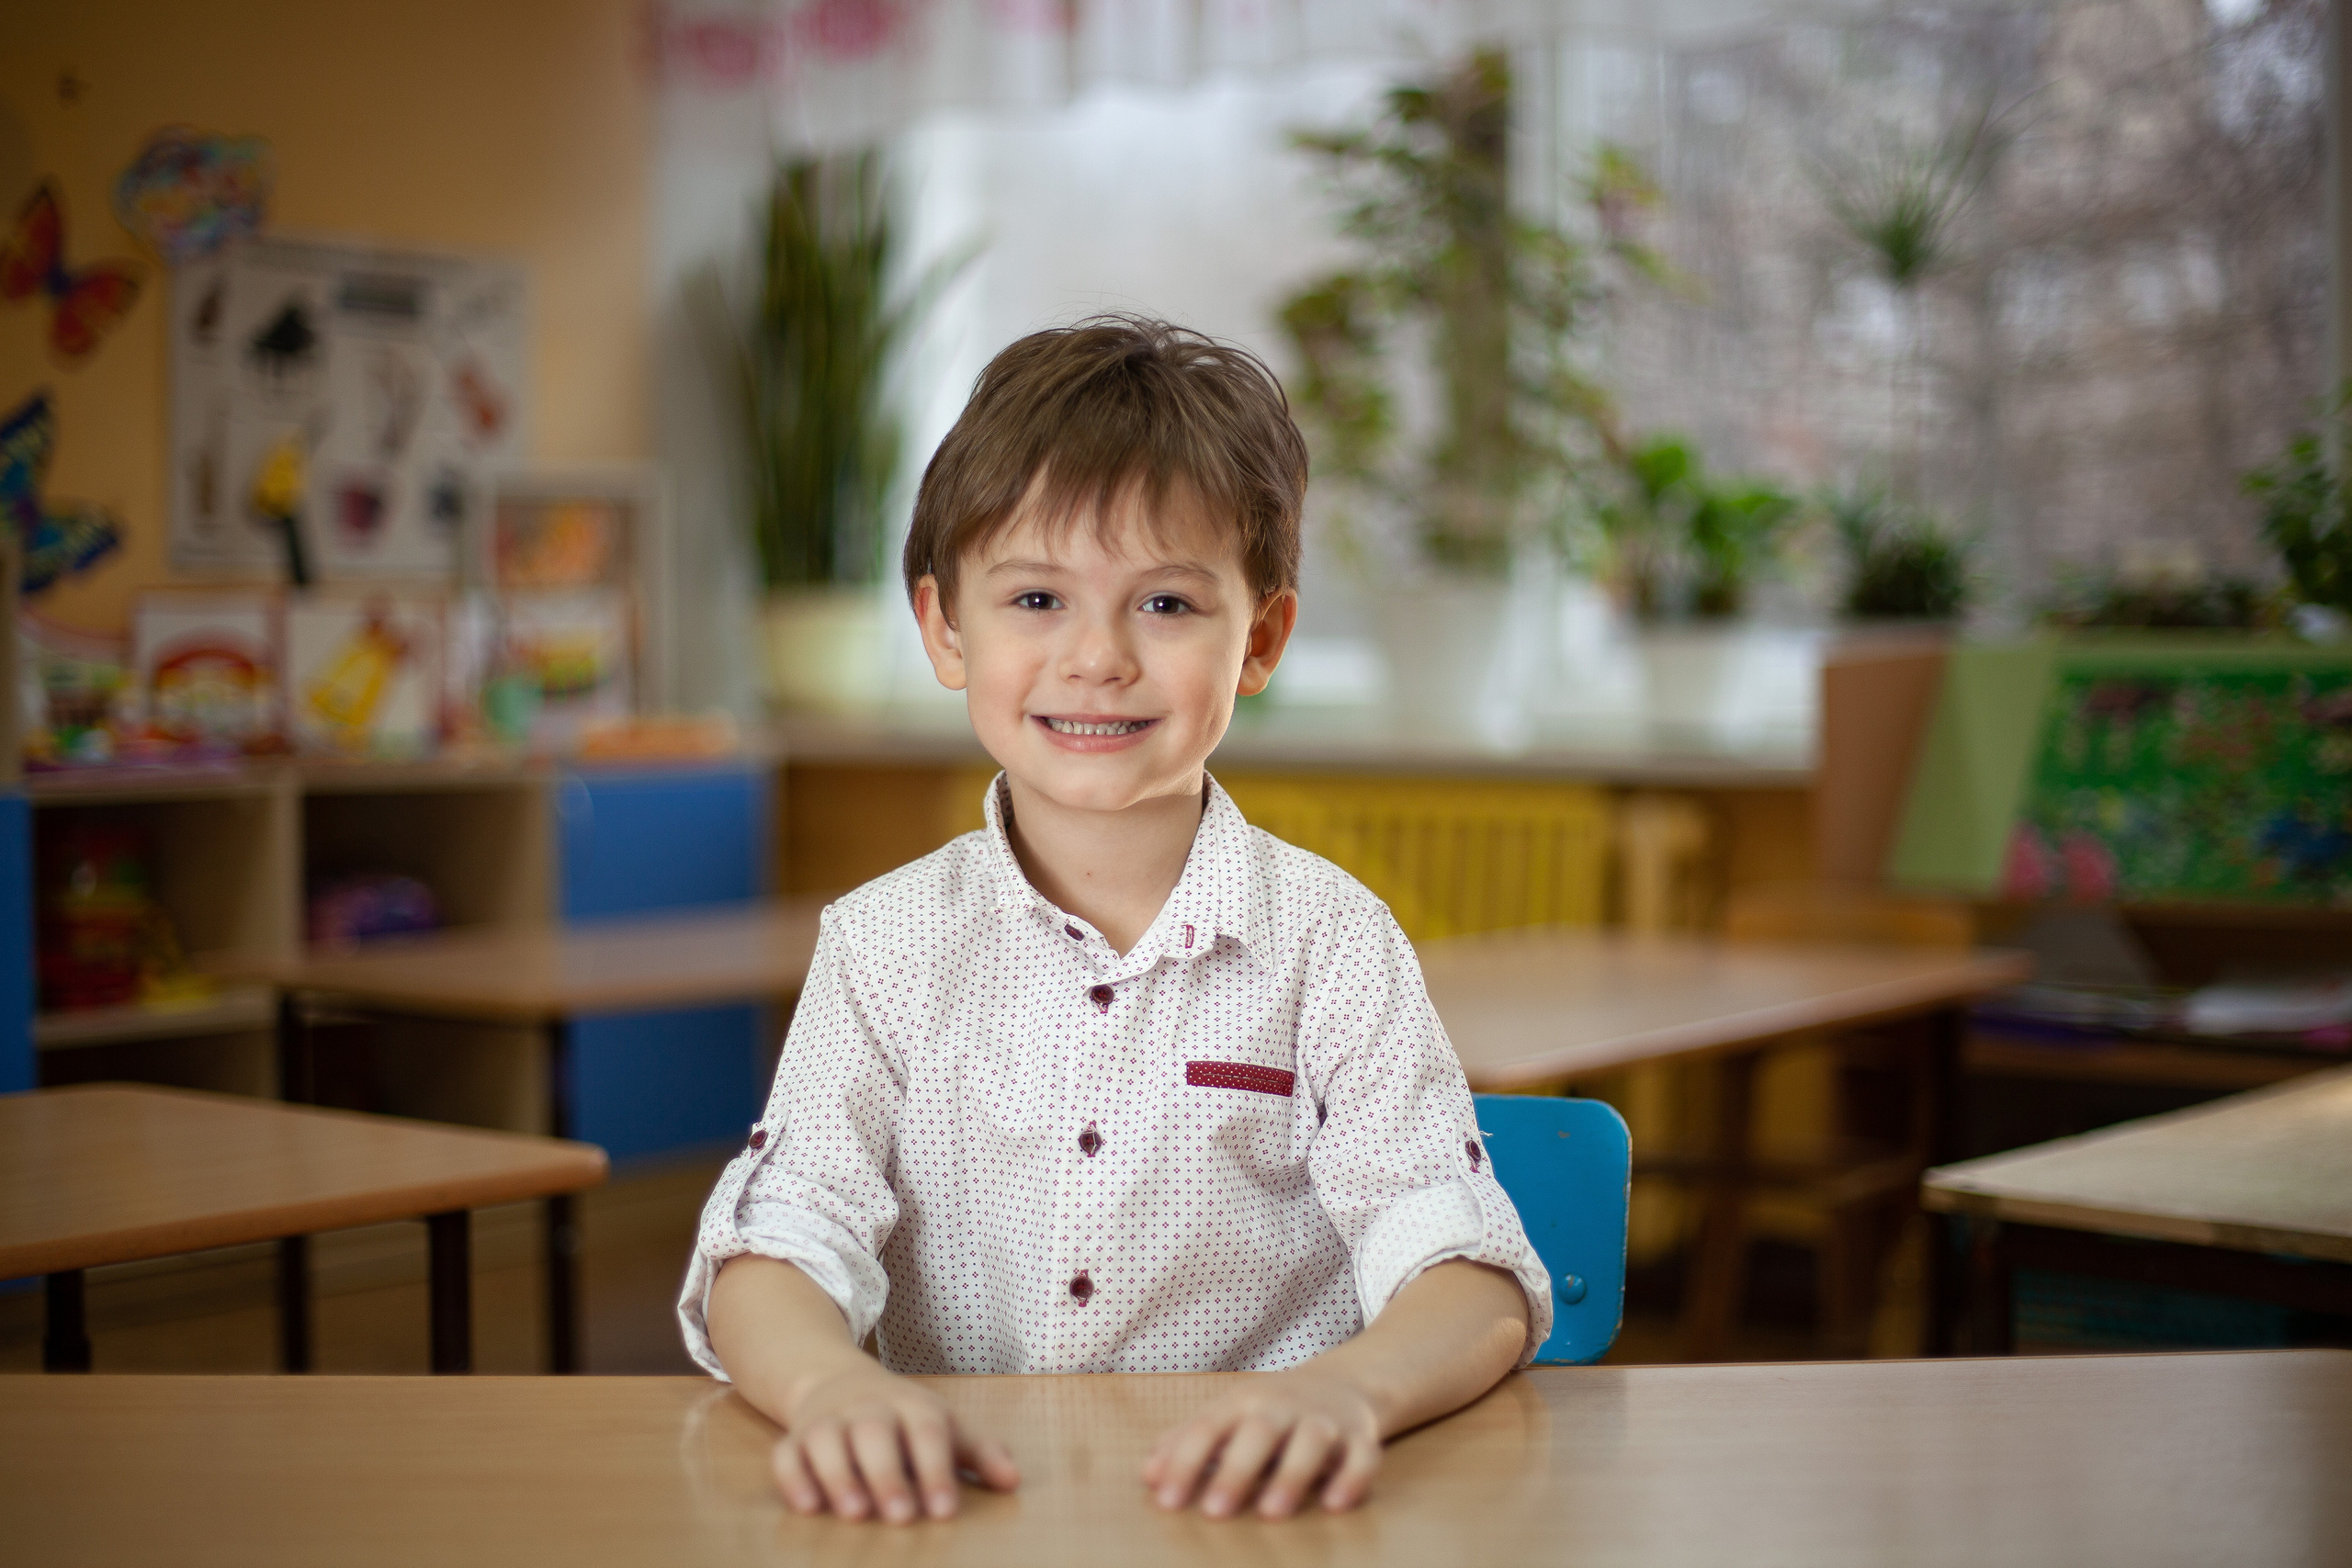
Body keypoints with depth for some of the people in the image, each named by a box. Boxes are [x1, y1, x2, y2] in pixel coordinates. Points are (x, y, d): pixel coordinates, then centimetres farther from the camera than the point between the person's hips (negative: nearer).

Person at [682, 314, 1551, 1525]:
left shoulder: (1329, 941, 0)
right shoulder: (887, 946, 4)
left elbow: (1471, 1284, -9)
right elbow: (773, 1248, -5)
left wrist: (1347, 1389, -31)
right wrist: (834, 1387, -28)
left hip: (1252, 1521, 0)